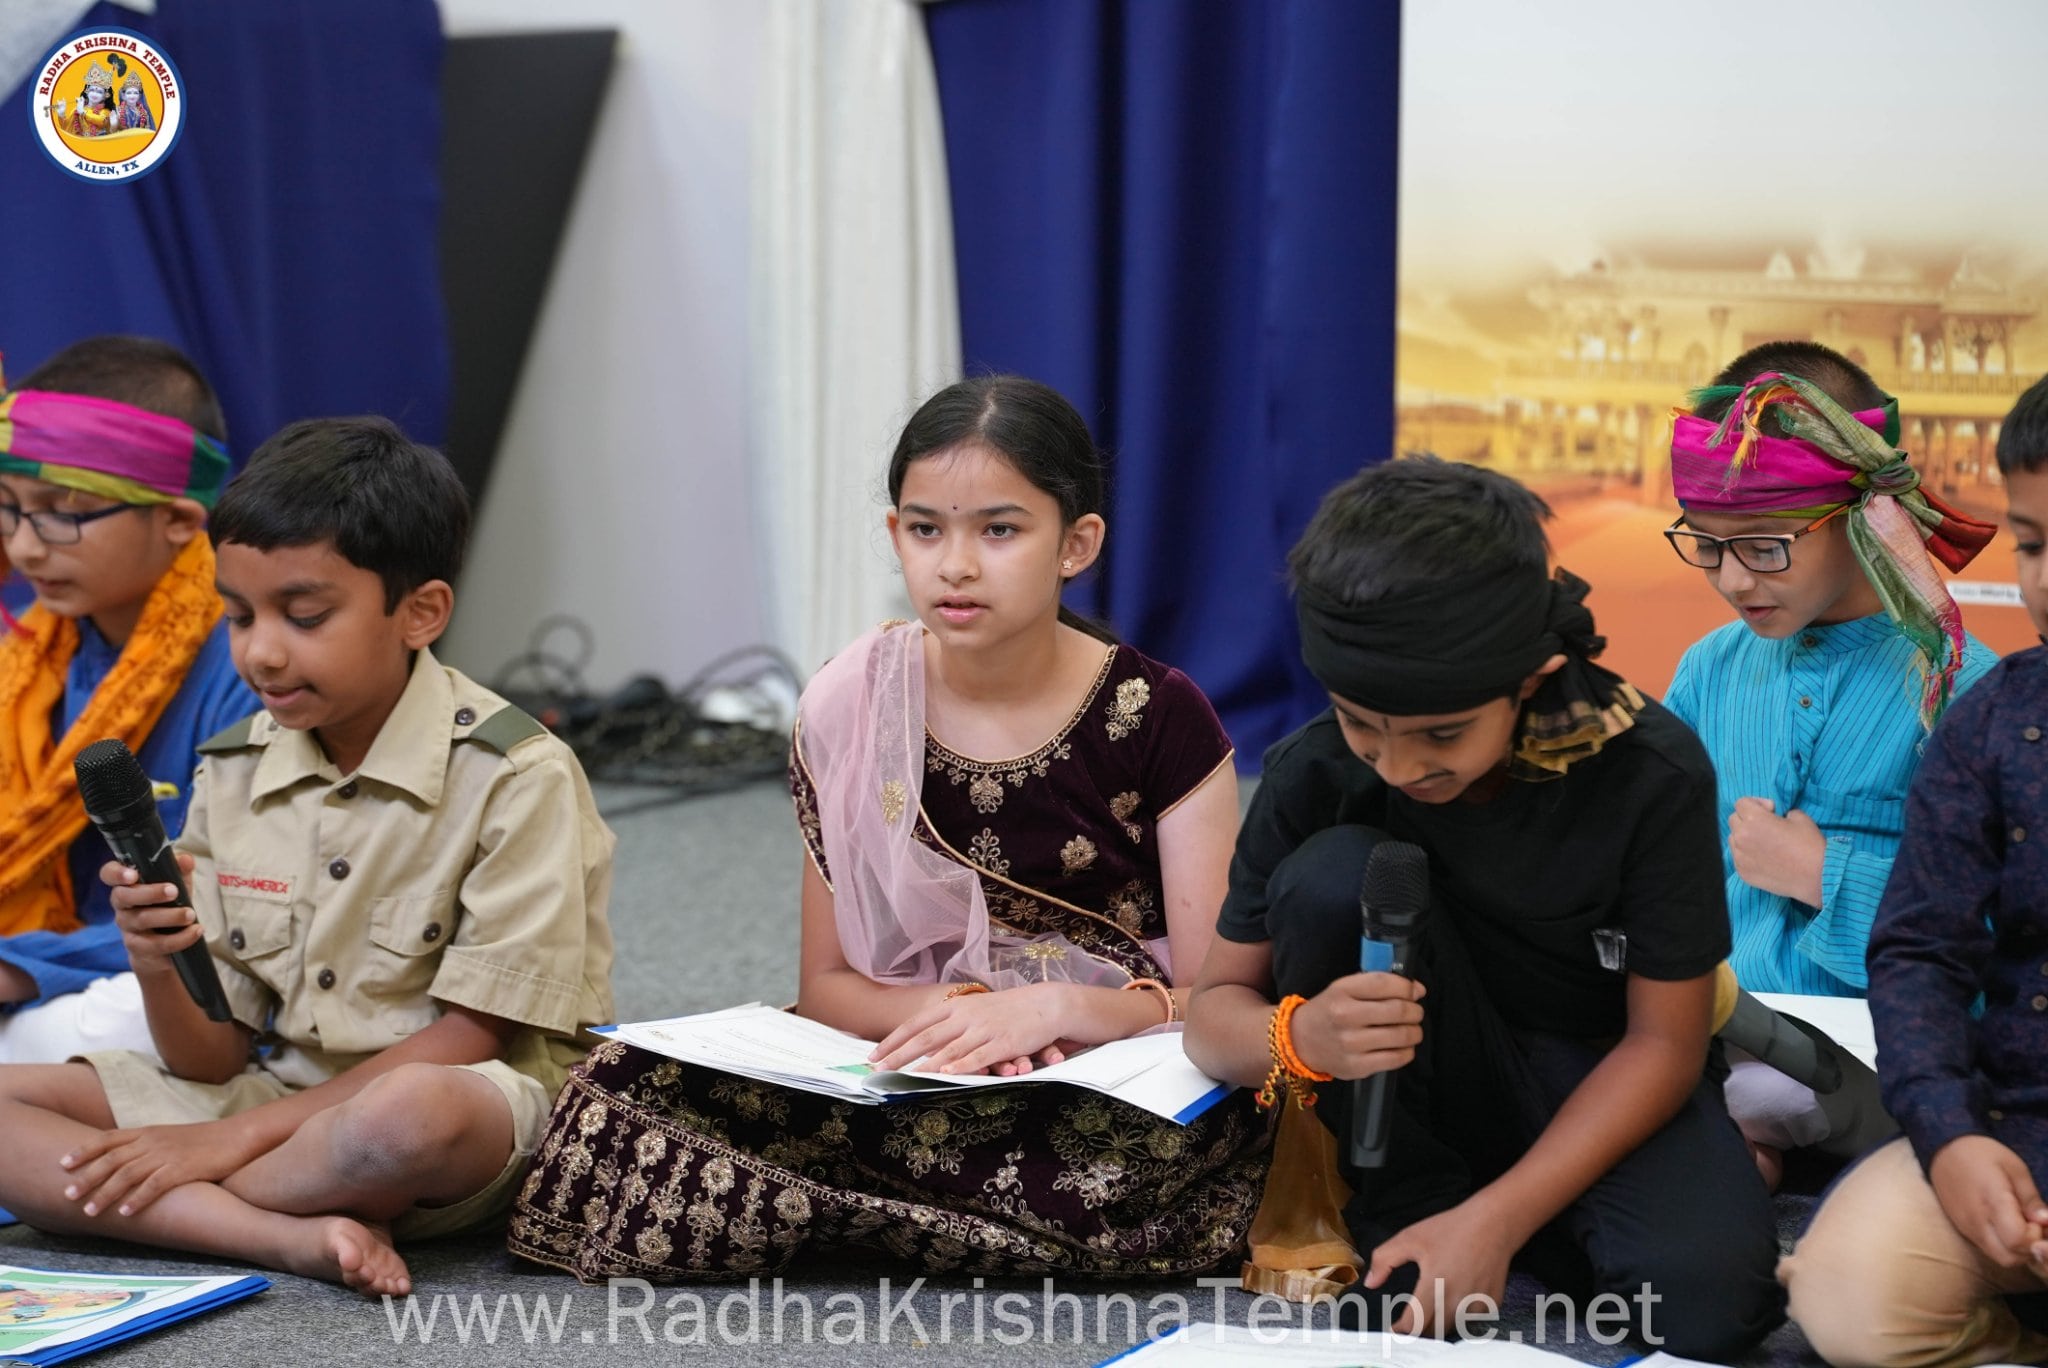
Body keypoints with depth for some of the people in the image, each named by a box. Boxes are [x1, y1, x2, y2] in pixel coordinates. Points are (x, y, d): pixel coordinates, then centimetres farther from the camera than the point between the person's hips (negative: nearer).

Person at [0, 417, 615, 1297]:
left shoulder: (515, 777, -10)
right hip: (264, 1096, 6)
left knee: (414, 1114, -41)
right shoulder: (234, 773, 6)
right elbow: (213, 1061, 7)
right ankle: (294, 1235, -26)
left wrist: (239, 1133, -17)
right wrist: (160, 972, -17)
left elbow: (470, 1037, -13)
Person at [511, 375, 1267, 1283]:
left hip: (1123, 1089, -1)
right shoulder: (851, 713, 2)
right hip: (919, 1071, 1)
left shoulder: (1157, 721, -5)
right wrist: (953, 1014, -16)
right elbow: (827, 984, 5)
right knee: (626, 1085, -25)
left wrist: (1055, 1008, -23)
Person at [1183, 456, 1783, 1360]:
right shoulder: (1315, 774, -17)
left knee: (1708, 1295, -32)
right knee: (1333, 874, -27)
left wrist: (1496, 1219, -26)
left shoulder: (1651, 774, -22)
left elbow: (1664, 1041, -16)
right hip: (1431, 1085, 1)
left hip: (1600, 1084, -1)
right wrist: (1300, 1037, -36)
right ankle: (1408, 1213, -11)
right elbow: (1215, 1010, -11)